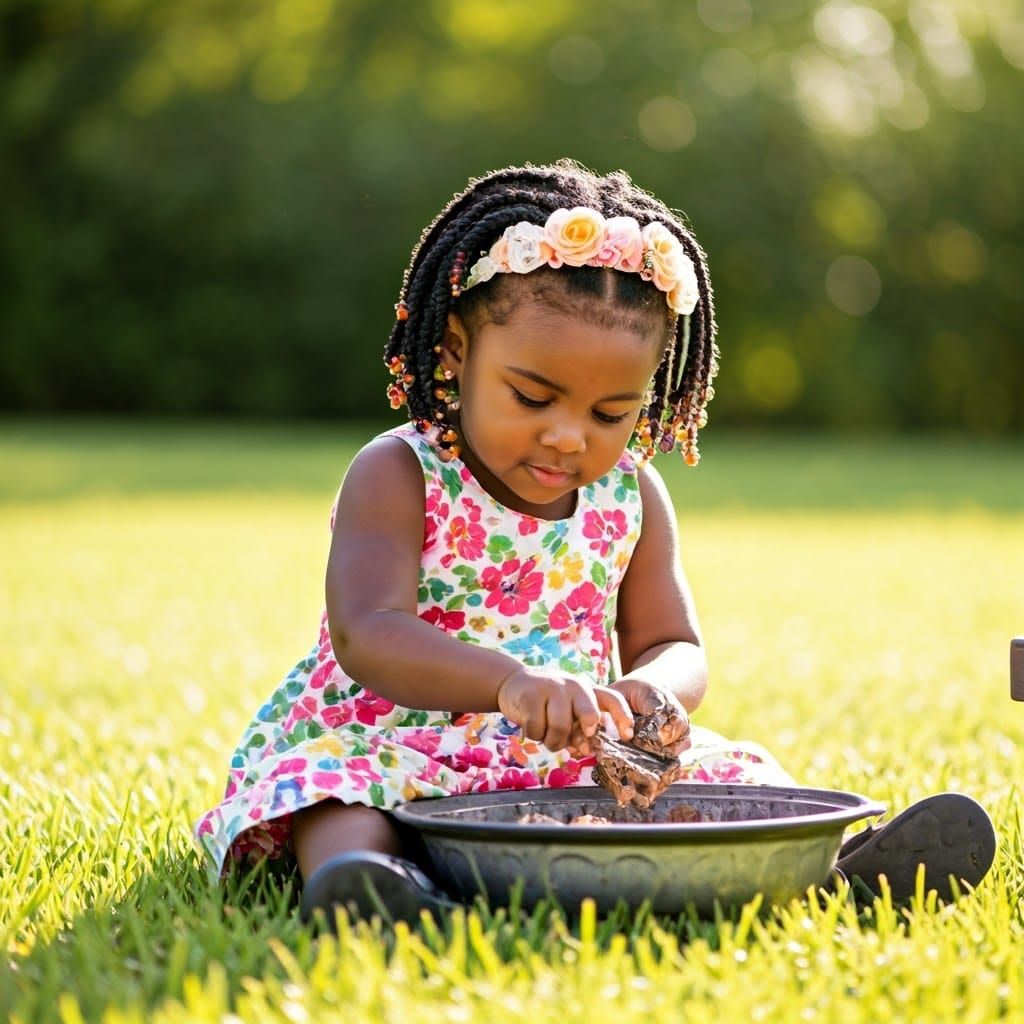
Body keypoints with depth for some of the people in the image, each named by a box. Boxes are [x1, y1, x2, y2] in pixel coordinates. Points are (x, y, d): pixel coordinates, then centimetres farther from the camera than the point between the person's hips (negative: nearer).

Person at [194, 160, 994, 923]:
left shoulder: (629, 496, 7)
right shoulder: (397, 478, -9)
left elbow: (677, 648, 6)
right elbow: (367, 633, -24)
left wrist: (647, 690, -22)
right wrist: (509, 681, -43)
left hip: (581, 764, 5)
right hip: (394, 748, -5)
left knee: (731, 776, -10)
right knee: (331, 784, -35)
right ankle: (359, 872, -62)